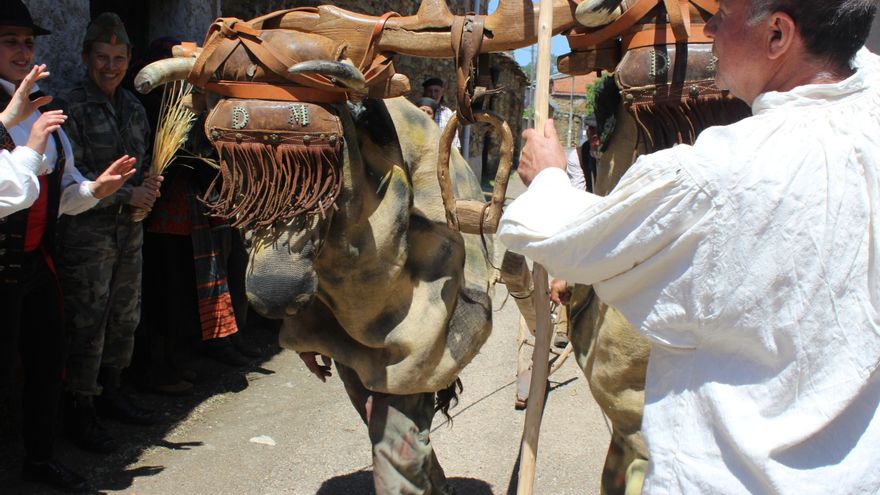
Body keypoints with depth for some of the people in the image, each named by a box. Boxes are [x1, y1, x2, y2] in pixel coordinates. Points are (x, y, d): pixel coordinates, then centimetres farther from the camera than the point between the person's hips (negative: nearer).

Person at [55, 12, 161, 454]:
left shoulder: (133, 107, 13)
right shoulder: (72, 107, -8)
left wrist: (148, 185, -2)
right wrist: (127, 194, -15)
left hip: (129, 227, 7)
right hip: (87, 231, -7)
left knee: (125, 317, 13)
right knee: (87, 325, -2)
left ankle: (110, 392, 29)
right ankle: (79, 410, 11)